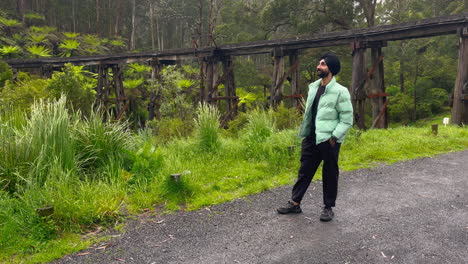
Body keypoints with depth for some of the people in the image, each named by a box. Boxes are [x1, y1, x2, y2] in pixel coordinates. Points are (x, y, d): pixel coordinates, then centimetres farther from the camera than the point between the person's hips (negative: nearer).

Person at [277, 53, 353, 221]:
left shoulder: (340, 92, -10)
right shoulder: (313, 87, 10)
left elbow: (347, 119, -10)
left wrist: (334, 137, -16)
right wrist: (305, 133, 13)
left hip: (329, 140, -6)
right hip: (311, 138, 6)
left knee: (330, 174, 8)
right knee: (304, 171, 12)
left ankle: (328, 207, 23)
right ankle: (295, 203, 22)